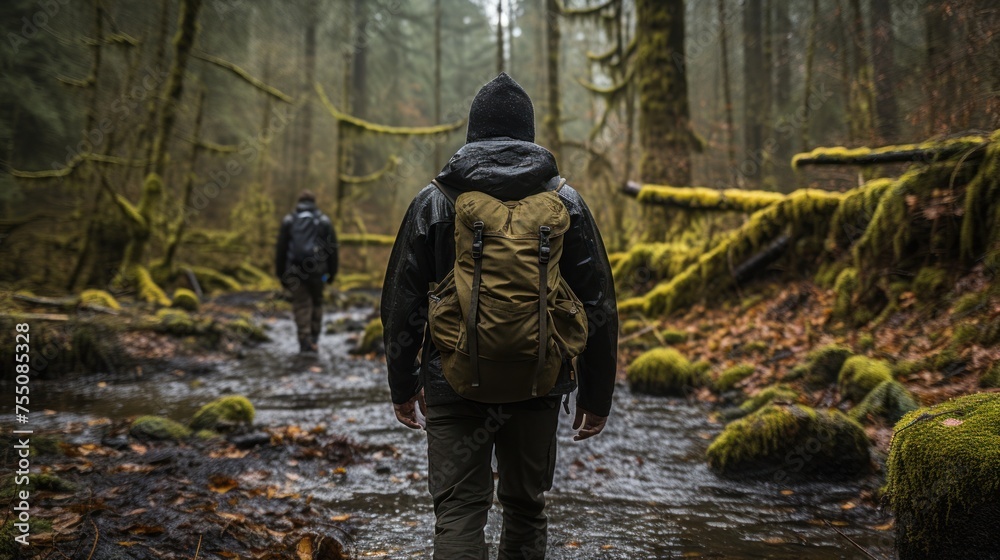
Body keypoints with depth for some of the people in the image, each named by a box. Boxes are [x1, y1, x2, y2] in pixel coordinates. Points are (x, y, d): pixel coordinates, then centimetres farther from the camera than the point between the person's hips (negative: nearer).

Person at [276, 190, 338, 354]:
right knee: (316, 303, 16)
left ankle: (305, 341, -8)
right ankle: (314, 339, 14)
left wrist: (281, 274, 11)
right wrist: (332, 273, 12)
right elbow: (332, 248, 6)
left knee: (301, 305, 2)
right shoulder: (324, 220, 8)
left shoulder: (288, 220, 8)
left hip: (295, 270, 0)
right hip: (317, 270, 0)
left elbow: (281, 249, 6)